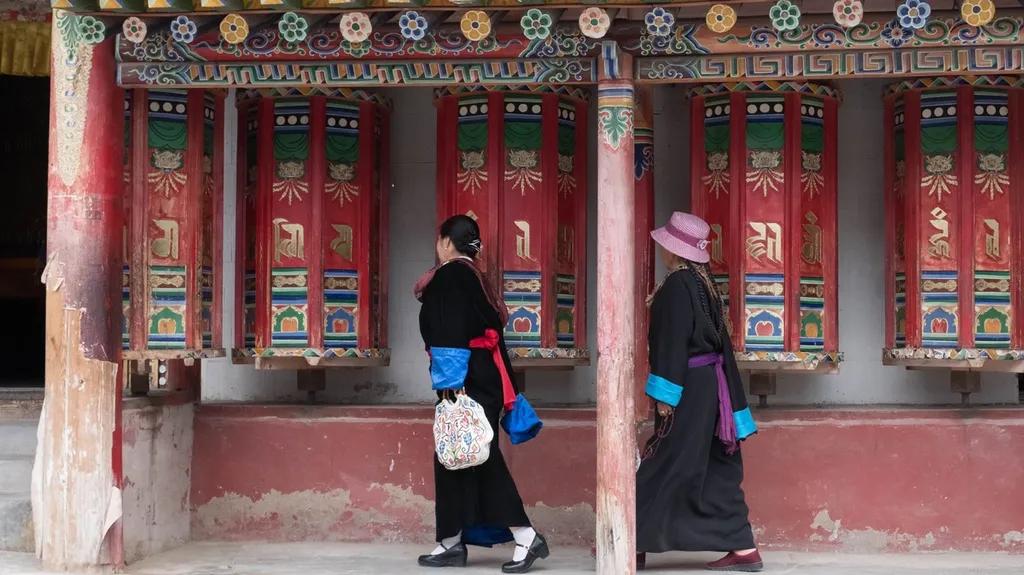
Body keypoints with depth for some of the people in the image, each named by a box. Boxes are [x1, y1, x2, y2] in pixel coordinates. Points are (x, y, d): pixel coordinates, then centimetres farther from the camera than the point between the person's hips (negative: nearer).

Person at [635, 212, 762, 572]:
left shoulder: (677, 285, -16)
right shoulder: (703, 281, 11)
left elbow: (673, 343, -20)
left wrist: (665, 395, -18)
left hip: (689, 389, -9)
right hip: (710, 384, 9)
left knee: (663, 467, 0)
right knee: (716, 469, 10)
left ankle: (635, 544, 9)